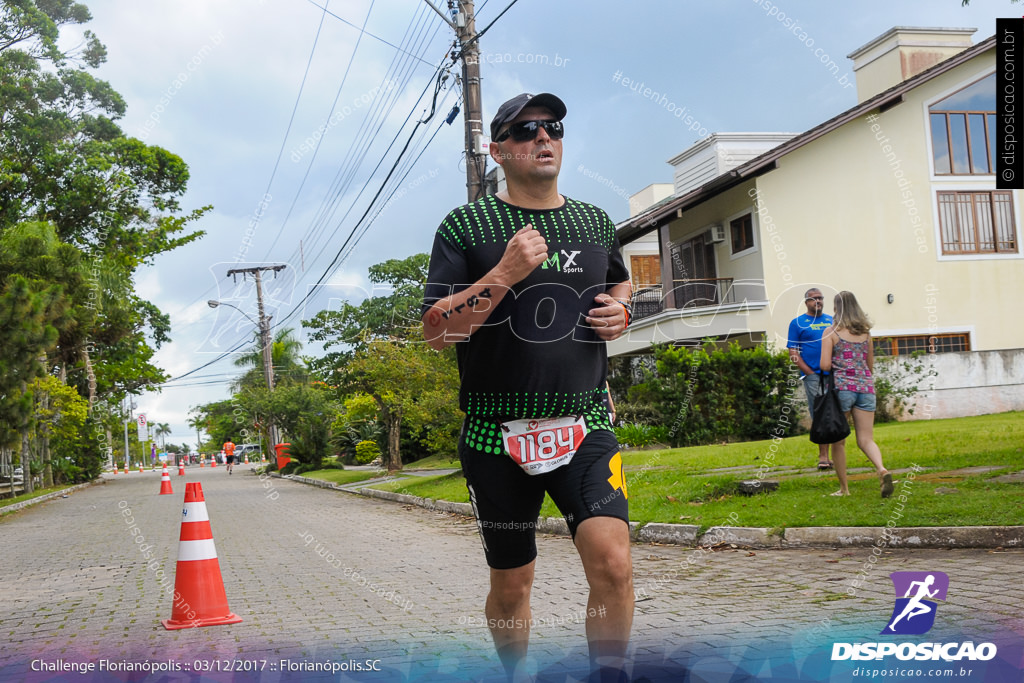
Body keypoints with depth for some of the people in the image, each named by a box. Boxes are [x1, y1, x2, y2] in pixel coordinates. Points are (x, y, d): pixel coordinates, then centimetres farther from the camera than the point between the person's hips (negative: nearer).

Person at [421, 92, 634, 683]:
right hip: (497, 435, -2)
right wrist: (505, 274, -18)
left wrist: (619, 312, 5)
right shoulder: (465, 226, 0)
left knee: (613, 562, -18)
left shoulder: (596, 223, 11)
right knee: (511, 586, 9)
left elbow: (619, 284, 29)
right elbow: (435, 331, -7)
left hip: (584, 425, 2)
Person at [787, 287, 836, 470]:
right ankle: (823, 456, 0)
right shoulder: (797, 323, 5)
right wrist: (810, 373, -8)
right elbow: (793, 353, 0)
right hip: (812, 376, -3)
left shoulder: (832, 321, 17)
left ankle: (836, 455, 11)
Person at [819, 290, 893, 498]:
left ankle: (844, 488, 13)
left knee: (838, 440, 8)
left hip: (842, 387, -4)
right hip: (866, 387, 4)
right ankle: (882, 470, -26)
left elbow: (825, 365, -9)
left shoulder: (831, 331, -2)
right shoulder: (865, 332, 13)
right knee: (866, 439, 2)